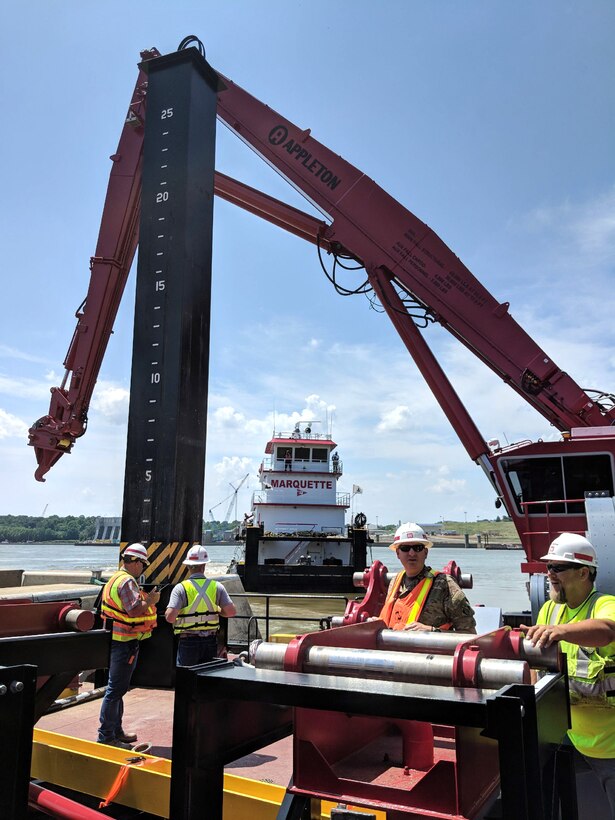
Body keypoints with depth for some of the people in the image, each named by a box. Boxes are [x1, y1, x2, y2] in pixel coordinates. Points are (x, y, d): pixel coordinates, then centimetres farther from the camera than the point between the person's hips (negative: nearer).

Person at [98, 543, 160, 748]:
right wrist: (150, 601, -11)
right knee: (116, 689, -4)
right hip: (125, 641, -11)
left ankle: (116, 731, 30)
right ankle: (106, 736, 2)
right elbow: (134, 610, -26)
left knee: (118, 688, 19)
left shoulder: (116, 578, 15)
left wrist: (146, 599, 13)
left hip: (118, 640, 11)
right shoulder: (127, 581, -18)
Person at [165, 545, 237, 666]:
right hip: (210, 641, 3)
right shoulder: (217, 586, -2)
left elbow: (170, 617, -18)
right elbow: (231, 612, -5)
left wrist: (167, 613, 4)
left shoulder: (181, 588, -10)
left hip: (188, 642, -2)